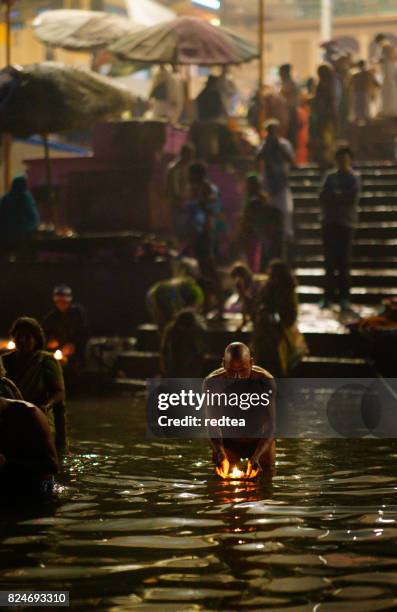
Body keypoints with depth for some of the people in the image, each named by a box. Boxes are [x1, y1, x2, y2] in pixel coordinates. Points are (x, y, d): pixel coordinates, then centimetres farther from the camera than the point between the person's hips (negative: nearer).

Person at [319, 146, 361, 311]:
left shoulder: (353, 178, 4)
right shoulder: (330, 177, 12)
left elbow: (353, 199, -8)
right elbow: (322, 197, 3)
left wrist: (333, 196, -4)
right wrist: (340, 197, -9)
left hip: (346, 223, -2)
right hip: (329, 222, 3)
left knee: (344, 261, -3)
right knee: (329, 261, 2)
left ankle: (344, 297, 1)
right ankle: (328, 295, 6)